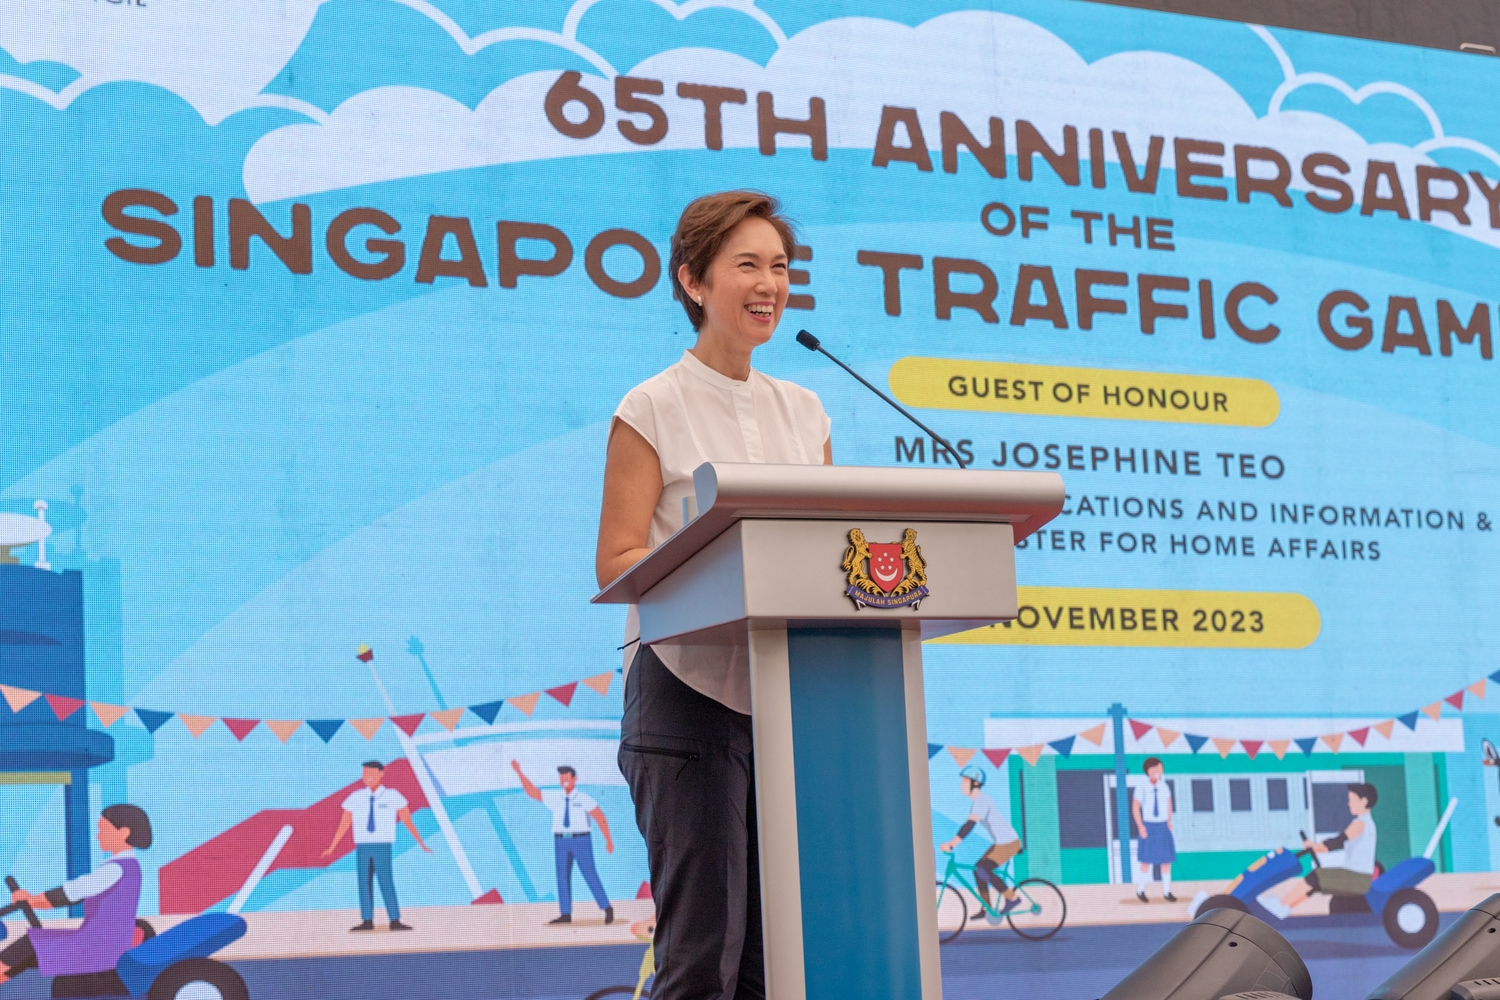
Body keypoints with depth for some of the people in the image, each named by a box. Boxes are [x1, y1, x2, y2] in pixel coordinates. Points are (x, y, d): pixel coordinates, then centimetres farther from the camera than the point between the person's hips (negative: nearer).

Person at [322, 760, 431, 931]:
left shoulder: (393, 797, -3)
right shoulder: (355, 798, 4)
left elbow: (408, 821, -2)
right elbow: (343, 824, 9)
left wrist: (421, 843, -4)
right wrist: (332, 847, 8)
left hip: (382, 847, -3)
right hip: (362, 847, 3)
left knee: (387, 883, -8)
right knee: (364, 883, 2)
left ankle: (395, 921, -4)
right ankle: (367, 921, 8)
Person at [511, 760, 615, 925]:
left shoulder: (584, 799, -6)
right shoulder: (554, 796, 6)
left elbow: (601, 819, -8)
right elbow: (532, 791, 9)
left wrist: (609, 841, -14)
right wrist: (519, 772, 3)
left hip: (581, 841, -4)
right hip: (561, 842, 4)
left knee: (590, 876, -7)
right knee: (562, 877, 1)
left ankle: (607, 908, 5)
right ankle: (566, 915, 5)